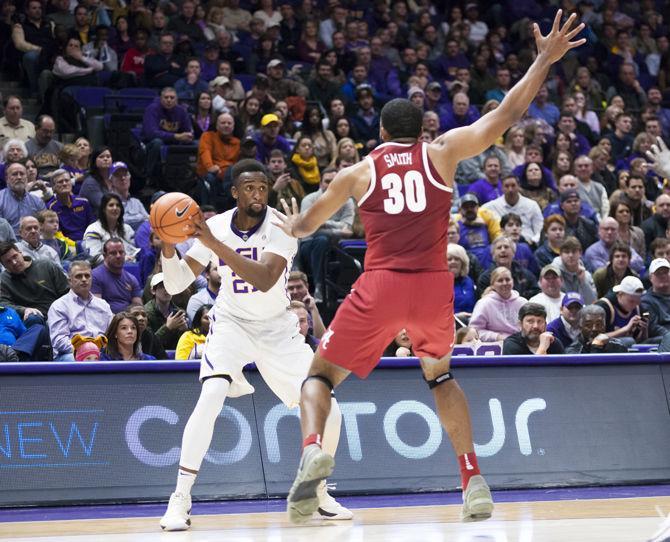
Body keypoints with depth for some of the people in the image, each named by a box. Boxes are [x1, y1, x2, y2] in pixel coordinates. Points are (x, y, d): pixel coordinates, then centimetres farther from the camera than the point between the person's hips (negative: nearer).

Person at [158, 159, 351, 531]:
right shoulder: (215, 226, -10)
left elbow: (265, 280, -35)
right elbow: (175, 285, -11)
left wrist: (214, 244, -41)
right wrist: (168, 246, -30)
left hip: (278, 329, 1)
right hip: (231, 323, -1)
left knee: (328, 413, -5)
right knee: (212, 395, -28)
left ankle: (317, 491, 21)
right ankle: (180, 499, -25)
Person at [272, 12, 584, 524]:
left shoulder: (357, 173, 12)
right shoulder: (441, 152, 10)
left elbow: (307, 224, 26)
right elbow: (506, 114, 8)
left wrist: (292, 227, 50)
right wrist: (545, 60, 15)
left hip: (381, 285, -2)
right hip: (435, 284, 2)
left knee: (321, 375, 9)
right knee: (440, 375, 28)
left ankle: (312, 448, -24)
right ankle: (474, 479, 14)